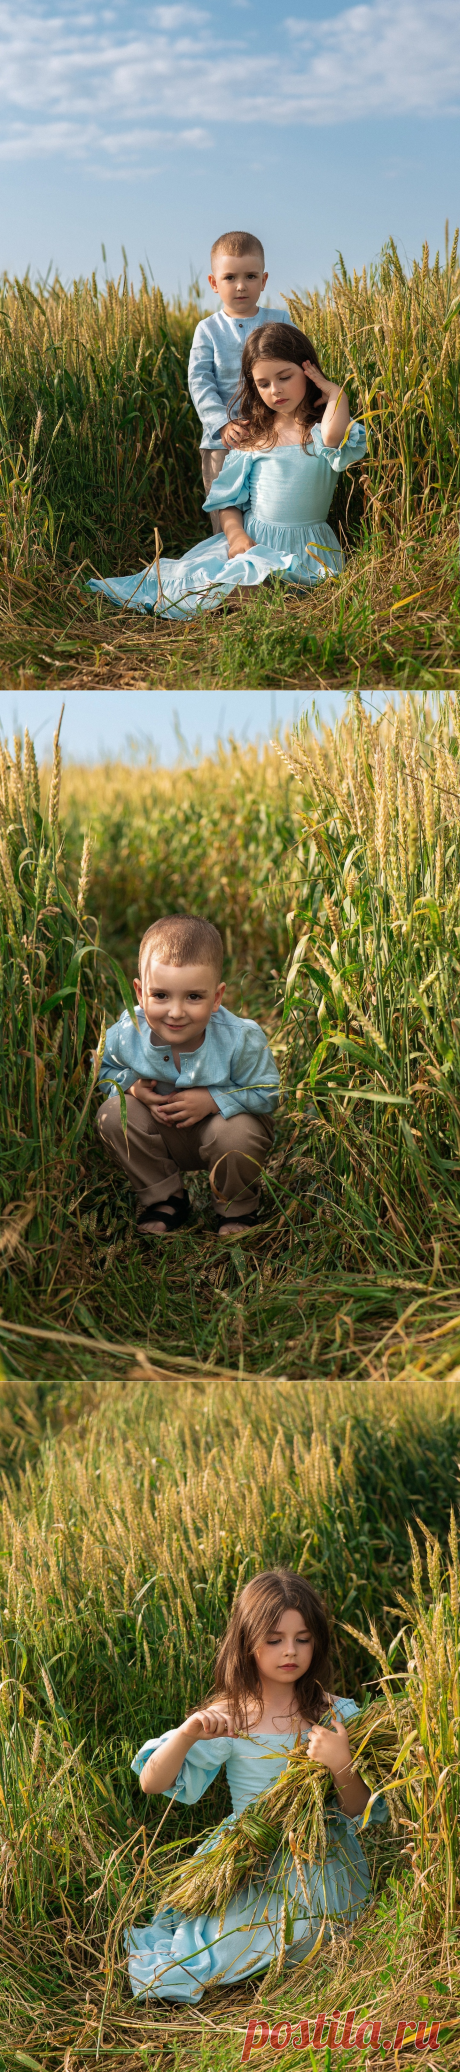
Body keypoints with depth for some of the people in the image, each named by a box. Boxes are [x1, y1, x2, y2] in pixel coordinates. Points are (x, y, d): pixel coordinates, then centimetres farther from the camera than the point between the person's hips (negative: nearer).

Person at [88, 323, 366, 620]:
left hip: (305, 550, -4)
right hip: (250, 538, 4)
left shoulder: (322, 429, -2)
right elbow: (229, 498, 10)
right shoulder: (252, 435, 12)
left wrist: (334, 391, -13)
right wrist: (235, 534, -12)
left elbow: (334, 438, -31)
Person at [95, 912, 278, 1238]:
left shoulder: (240, 1039, -31)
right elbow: (106, 1070, -1)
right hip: (164, 1136, 3)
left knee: (235, 1135, -35)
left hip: (225, 1119, -3)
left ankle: (237, 1208, 1)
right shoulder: (126, 1033, -24)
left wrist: (213, 1100, -32)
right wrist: (132, 1086, -24)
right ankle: (165, 1199, 3)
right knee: (113, 1115, -21)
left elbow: (267, 1094, -19)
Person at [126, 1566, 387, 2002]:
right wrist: (188, 1733, -24)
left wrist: (342, 1766, -22)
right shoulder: (230, 1719, -1)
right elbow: (152, 1782, -5)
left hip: (321, 1867, 0)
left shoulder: (337, 1716, 0)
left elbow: (362, 1813, -1)